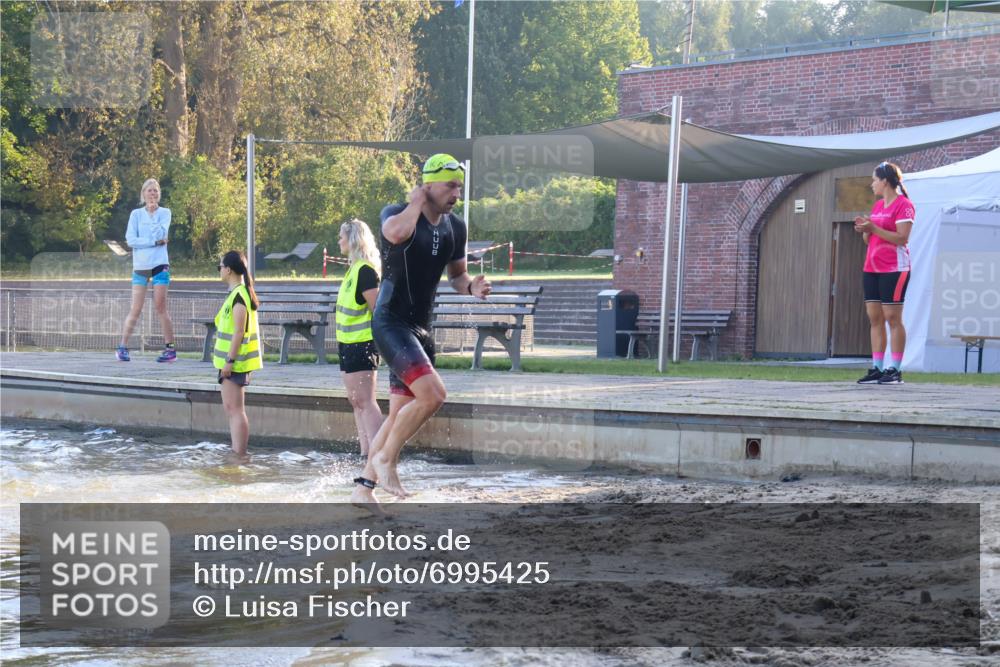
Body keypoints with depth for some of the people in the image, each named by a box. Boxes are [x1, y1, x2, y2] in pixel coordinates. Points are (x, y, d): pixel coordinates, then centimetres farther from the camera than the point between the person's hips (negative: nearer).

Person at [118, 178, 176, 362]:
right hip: (140, 266, 1)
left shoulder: (164, 213, 5)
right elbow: (130, 240, -6)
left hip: (159, 265, -1)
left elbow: (160, 234, -12)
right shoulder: (136, 214, 5)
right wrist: (154, 242, -12)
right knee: (136, 310, -3)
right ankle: (122, 347, 3)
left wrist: (153, 214, -9)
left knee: (161, 309, -1)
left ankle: (170, 349, 5)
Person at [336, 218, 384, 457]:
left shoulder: (365, 270, -15)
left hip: (361, 343, -10)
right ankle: (365, 453, 15)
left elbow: (377, 308, -19)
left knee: (365, 401, -12)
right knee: (355, 400, 12)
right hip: (348, 342, 10)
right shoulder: (354, 269, 14)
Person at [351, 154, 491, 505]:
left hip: (420, 328, 8)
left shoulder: (455, 227, 10)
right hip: (390, 322, -8)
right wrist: (417, 203, -18)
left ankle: (363, 486, 20)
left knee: (401, 414, 10)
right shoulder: (398, 213, -11)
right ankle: (386, 459, -6)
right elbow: (396, 233, -36)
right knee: (433, 393, -24)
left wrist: (471, 286, 0)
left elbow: (456, 273, 23)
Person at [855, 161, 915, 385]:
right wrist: (865, 229, 1)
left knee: (892, 317, -7)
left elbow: (902, 238, -16)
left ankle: (895, 370, -4)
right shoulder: (877, 205, 17)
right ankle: (876, 369, 5)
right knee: (874, 318, 4)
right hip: (872, 268, 8)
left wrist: (873, 228, -18)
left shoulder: (903, 205, -8)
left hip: (894, 269, -8)